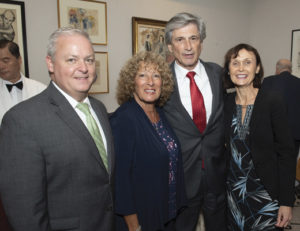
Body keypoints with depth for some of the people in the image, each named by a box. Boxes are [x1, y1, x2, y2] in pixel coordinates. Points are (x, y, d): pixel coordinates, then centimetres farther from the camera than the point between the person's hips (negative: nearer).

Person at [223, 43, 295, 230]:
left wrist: (286, 201, -13)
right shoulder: (226, 103, -1)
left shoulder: (272, 101, -12)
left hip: (265, 193, -3)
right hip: (233, 192, 3)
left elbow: (287, 153, -11)